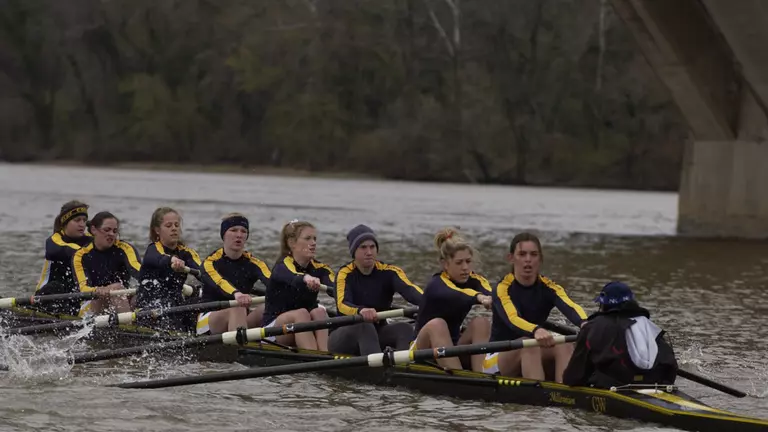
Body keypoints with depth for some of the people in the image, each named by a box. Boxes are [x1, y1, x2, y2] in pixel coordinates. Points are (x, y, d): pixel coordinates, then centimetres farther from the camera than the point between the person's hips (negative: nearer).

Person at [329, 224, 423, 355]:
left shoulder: (389, 272, -2)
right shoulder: (345, 274, -9)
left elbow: (408, 289, -23)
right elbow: (342, 305, -28)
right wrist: (361, 310, -52)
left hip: (377, 334, 3)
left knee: (405, 328, -24)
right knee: (364, 327, -34)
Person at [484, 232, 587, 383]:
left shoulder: (548, 287, -1)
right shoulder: (503, 289, -12)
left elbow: (571, 307, -23)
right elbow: (512, 319, -33)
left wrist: (584, 323, -47)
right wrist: (536, 331, -55)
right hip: (497, 359, -4)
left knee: (565, 346, -25)